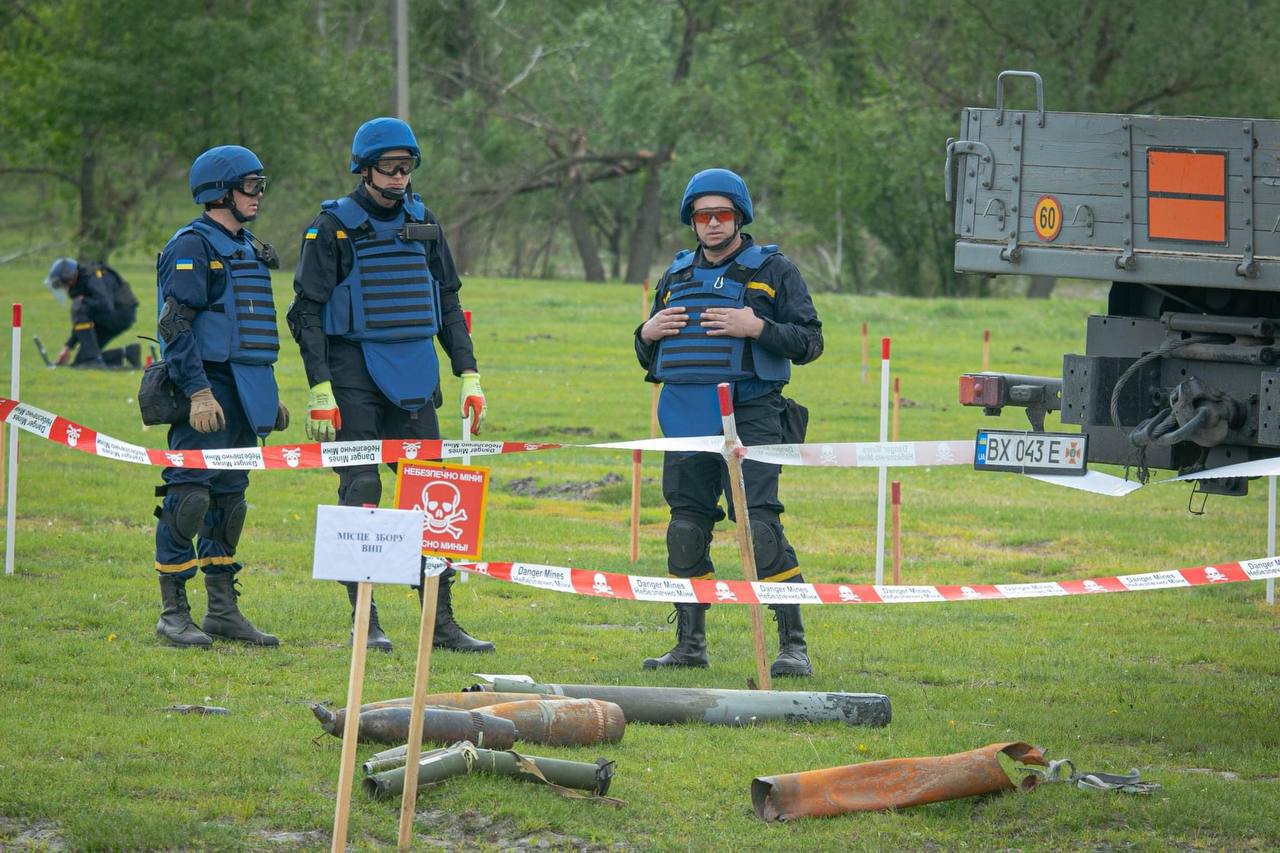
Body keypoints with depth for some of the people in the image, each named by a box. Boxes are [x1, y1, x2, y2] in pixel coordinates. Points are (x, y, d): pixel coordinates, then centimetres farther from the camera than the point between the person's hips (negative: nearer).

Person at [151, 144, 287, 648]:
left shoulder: (246, 248, 19)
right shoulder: (192, 246, -10)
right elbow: (175, 325, -17)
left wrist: (270, 395, 23)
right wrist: (198, 393, -23)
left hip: (244, 393, 9)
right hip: (208, 391, -9)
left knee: (230, 498, 11)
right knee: (190, 496, -10)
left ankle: (223, 610, 15)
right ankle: (173, 613, -6)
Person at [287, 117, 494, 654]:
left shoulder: (423, 223, 11)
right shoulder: (332, 227, -3)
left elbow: (448, 306, 18)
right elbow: (308, 313, -5)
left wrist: (469, 375, 10)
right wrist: (320, 390, -13)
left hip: (415, 379, 5)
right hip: (355, 375, -5)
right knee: (361, 495, -5)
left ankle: (441, 622, 6)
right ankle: (364, 624, -1)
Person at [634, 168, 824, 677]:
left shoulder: (773, 272, 4)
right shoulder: (677, 277, 18)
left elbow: (809, 343, -2)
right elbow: (650, 359, 26)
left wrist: (757, 328, -15)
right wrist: (648, 334, 4)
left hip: (749, 418, -6)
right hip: (686, 419, 6)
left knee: (761, 526, -14)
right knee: (686, 529, 7)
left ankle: (793, 646, -12)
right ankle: (690, 645, 18)